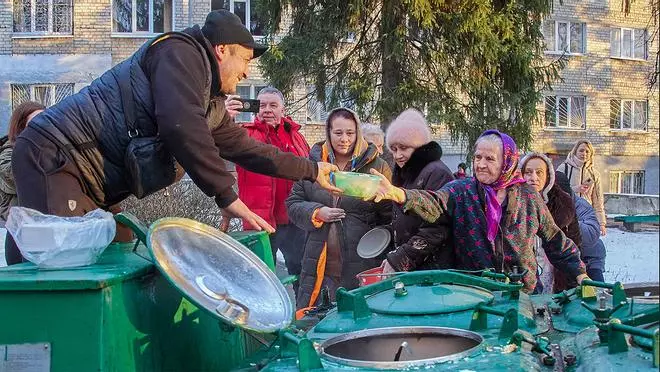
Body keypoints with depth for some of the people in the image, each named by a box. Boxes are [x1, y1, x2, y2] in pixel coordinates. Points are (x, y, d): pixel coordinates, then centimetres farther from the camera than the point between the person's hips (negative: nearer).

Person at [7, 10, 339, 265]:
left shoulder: (211, 103, 19)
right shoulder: (182, 52, -8)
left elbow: (246, 149, 29)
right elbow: (181, 127, -24)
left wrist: (312, 171, 35)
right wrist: (226, 196, -19)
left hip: (88, 185, 10)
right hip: (52, 155, -10)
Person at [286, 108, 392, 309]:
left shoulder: (377, 167, 2)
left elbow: (389, 215, 1)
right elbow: (293, 204, 13)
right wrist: (316, 213, -7)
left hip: (361, 267, -2)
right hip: (319, 266, 2)